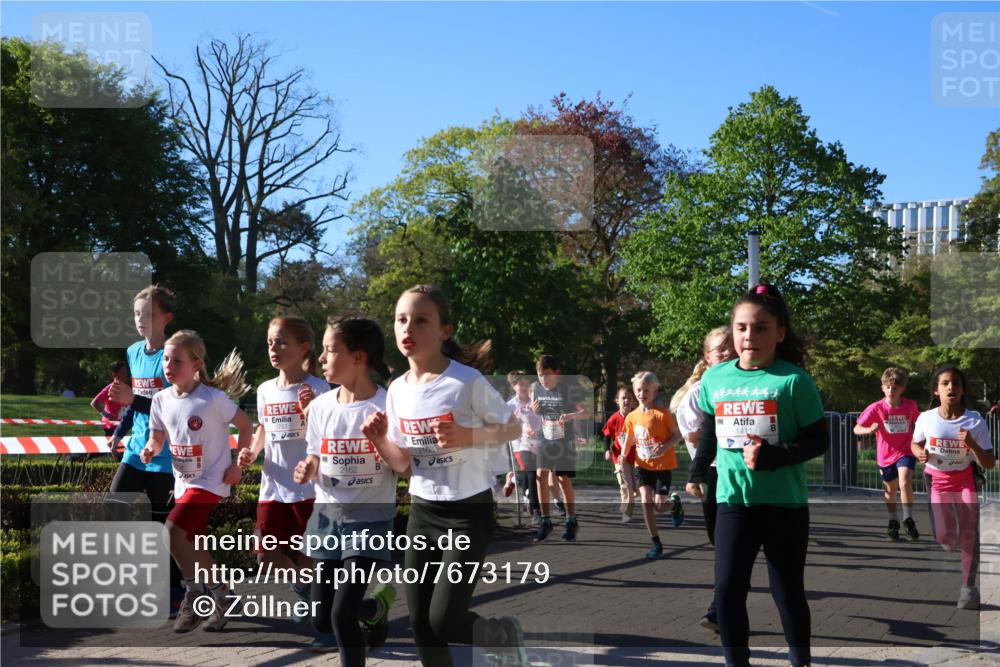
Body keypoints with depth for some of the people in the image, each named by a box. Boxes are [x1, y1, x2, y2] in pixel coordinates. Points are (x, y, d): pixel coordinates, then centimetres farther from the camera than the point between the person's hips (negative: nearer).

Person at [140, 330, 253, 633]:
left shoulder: (213, 398, -17)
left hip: (210, 480, -7)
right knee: (193, 546, 14)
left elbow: (246, 427, -6)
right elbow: (158, 438, 11)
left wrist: (237, 463, -10)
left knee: (173, 531, -21)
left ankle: (195, 597, -4)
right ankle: (219, 593, 33)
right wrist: (150, 450, -11)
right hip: (183, 482, 7)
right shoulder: (161, 400, 0)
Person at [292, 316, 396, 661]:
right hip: (327, 515, 6)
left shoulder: (387, 406, -15)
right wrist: (308, 470, -11)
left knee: (343, 614, -14)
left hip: (369, 518, -5)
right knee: (321, 618, 10)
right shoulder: (320, 406, 0)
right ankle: (375, 607, 39)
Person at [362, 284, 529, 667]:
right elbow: (404, 465, 8)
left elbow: (513, 429, -5)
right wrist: (379, 441, -11)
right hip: (422, 511, 6)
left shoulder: (468, 381, -16)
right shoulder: (397, 390, 2)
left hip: (468, 511, -6)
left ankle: (506, 635, 22)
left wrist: (468, 436, -21)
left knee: (444, 620, -10)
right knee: (420, 624, 6)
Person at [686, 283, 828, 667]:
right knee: (727, 590, 0)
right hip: (732, 501, 3)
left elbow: (818, 441, -11)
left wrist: (771, 457, -24)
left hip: (785, 505, -3)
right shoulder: (714, 378, 0)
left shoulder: (793, 380, -13)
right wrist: (697, 474, 25)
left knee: (788, 592, 10)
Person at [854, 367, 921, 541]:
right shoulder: (876, 408, -14)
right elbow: (856, 429, -16)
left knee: (905, 483, -24)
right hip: (886, 455, 1)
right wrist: (869, 430, -36)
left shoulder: (911, 406, -9)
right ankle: (893, 523, 34)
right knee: (890, 491, 14)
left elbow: (919, 421, 13)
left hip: (906, 452, -1)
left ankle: (908, 520, -10)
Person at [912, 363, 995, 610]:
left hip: (965, 480, 0)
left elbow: (990, 464, -15)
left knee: (969, 535, -3)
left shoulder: (976, 421, -18)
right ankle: (952, 544, 32)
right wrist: (920, 453, -17)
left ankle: (968, 586, 13)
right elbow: (915, 444, 7)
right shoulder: (926, 418, -15)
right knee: (944, 536, -8)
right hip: (936, 481, 0)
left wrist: (972, 444, -33)